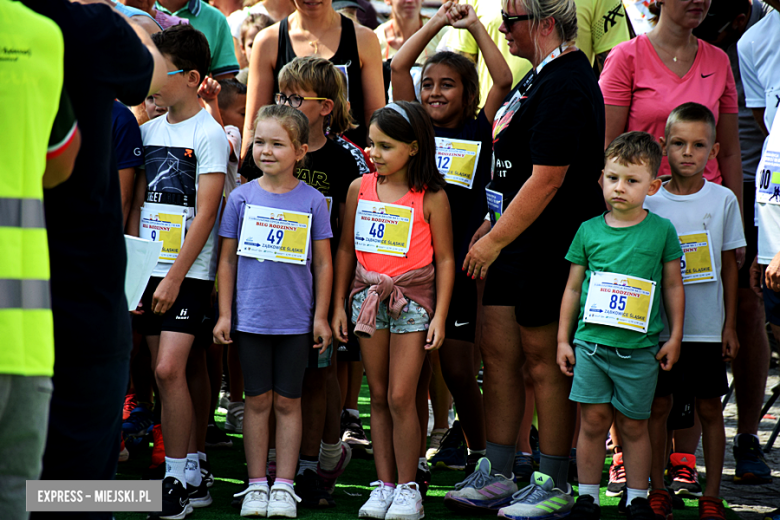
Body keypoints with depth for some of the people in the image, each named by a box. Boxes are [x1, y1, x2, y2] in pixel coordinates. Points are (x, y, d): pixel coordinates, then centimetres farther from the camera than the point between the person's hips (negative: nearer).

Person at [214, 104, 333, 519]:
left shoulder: (312, 201, -1)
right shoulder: (242, 197, 1)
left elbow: (323, 263, 3)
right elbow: (227, 258, 6)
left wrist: (321, 316, 1)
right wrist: (224, 313, 2)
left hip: (295, 319, -1)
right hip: (251, 315, 1)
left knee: (287, 401, 6)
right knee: (258, 400, 6)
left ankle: (284, 486, 12)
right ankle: (256, 485, 14)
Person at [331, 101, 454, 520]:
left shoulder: (431, 197, -6)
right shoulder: (360, 189, 4)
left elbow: (444, 259, -2)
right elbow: (346, 249, 12)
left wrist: (440, 315, -6)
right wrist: (338, 304, 9)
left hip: (412, 297, -4)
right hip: (367, 296, 4)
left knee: (401, 396, -7)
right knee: (379, 396, 7)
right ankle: (384, 485, 14)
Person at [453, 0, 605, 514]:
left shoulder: (566, 87, -19)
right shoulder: (541, 76, 14)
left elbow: (546, 180, -22)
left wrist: (494, 240, -17)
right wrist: (493, 225, 18)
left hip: (550, 247, -10)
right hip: (516, 242, 10)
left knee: (543, 360, -2)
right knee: (498, 353, 10)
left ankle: (554, 485, 7)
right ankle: (497, 476, 17)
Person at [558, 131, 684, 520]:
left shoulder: (662, 231, 1)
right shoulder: (589, 231, 4)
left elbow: (673, 285, 7)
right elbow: (573, 287, 10)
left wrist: (674, 337, 5)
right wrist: (563, 339, 9)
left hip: (640, 347, -1)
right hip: (591, 342, 1)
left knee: (633, 425, 5)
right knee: (593, 420, 1)